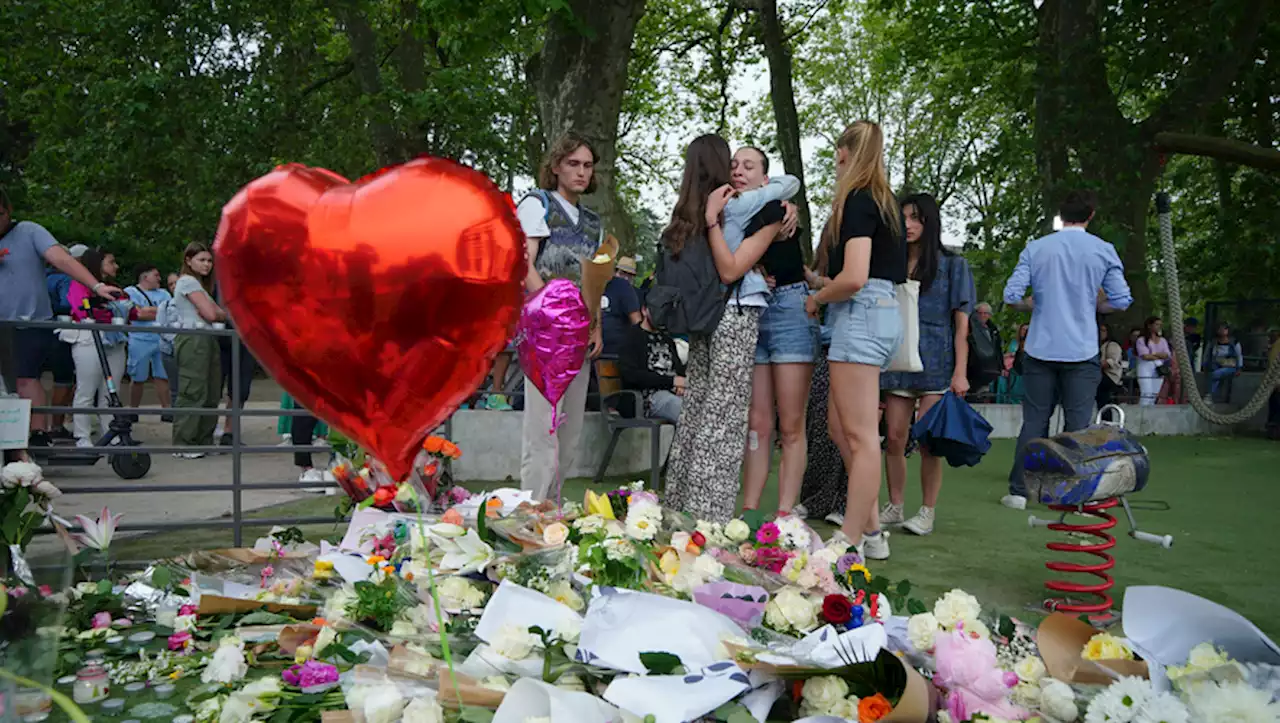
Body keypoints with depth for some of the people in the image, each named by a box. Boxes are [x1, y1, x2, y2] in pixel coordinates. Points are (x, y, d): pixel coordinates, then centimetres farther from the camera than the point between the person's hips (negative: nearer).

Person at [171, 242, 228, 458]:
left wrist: (219, 312, -3)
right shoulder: (188, 281, -5)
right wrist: (226, 314, 5)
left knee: (210, 393, 8)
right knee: (193, 393, -10)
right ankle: (183, 445, -8)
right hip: (193, 339, -10)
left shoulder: (199, 284, 26)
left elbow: (214, 311, 17)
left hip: (206, 340, 10)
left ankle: (204, 441, 12)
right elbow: (210, 314, -12)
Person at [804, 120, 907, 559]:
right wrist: (825, 284, 23)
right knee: (841, 429, 14)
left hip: (860, 313, -10)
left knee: (859, 436, -7)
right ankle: (871, 532, 19)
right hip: (882, 312, 10)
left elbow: (853, 277, -18)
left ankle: (850, 541, -3)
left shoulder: (858, 200, -9)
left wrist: (817, 299, -2)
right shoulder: (885, 202, 18)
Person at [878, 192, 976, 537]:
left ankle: (927, 512, 4)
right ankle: (894, 508, 13)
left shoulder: (952, 265, 5)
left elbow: (961, 324, 0)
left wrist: (960, 373, -9)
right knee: (894, 437, 1)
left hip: (935, 362, -3)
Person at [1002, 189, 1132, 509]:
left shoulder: (1035, 248, 1)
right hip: (1082, 351, -1)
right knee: (1078, 425, 4)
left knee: (1034, 422, 7)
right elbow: (1122, 301, -3)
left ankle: (1019, 491, 9)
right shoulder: (1103, 251, -1)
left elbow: (1011, 295, -4)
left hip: (1040, 349, 1)